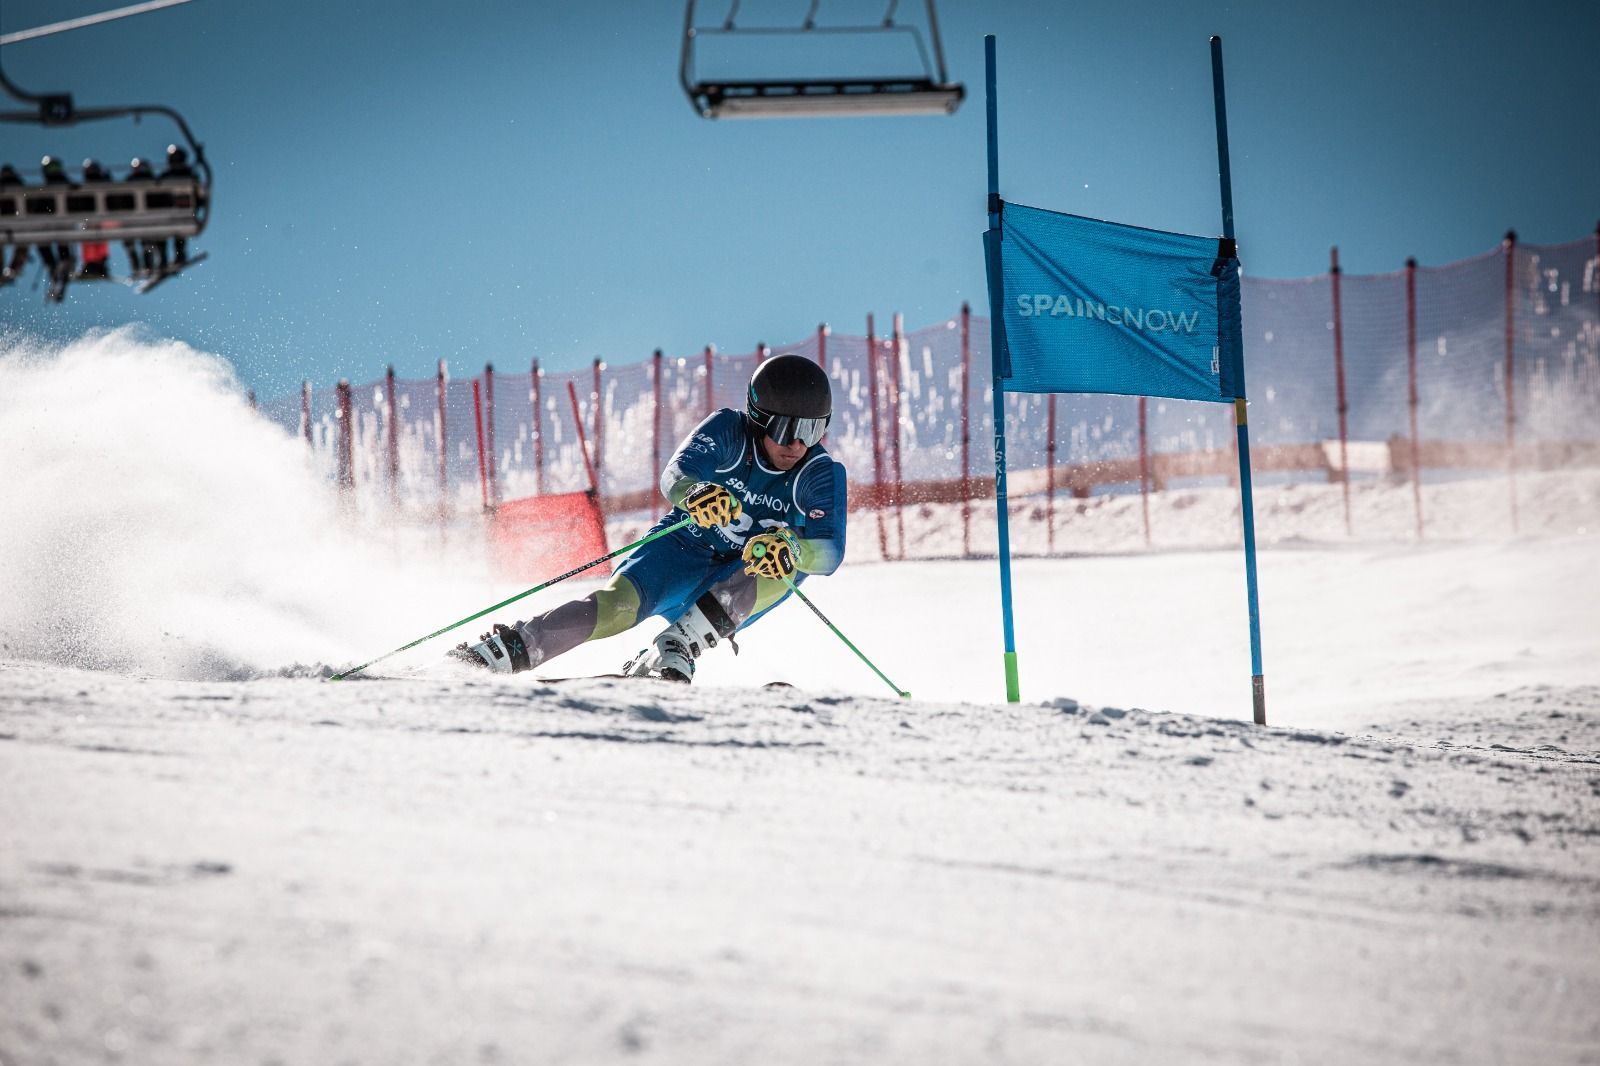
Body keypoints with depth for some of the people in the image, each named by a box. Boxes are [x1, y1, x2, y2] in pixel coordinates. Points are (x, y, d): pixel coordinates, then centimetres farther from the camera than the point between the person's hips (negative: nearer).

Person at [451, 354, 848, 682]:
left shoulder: (823, 476, -12)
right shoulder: (728, 431, -12)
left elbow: (830, 552, -26)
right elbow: (674, 476, -28)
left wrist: (790, 548, -49)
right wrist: (696, 494, -53)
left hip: (736, 594, 1)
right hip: (685, 551, -1)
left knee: (785, 564, -32)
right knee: (617, 604, -31)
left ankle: (675, 650, -33)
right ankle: (499, 653, -33)